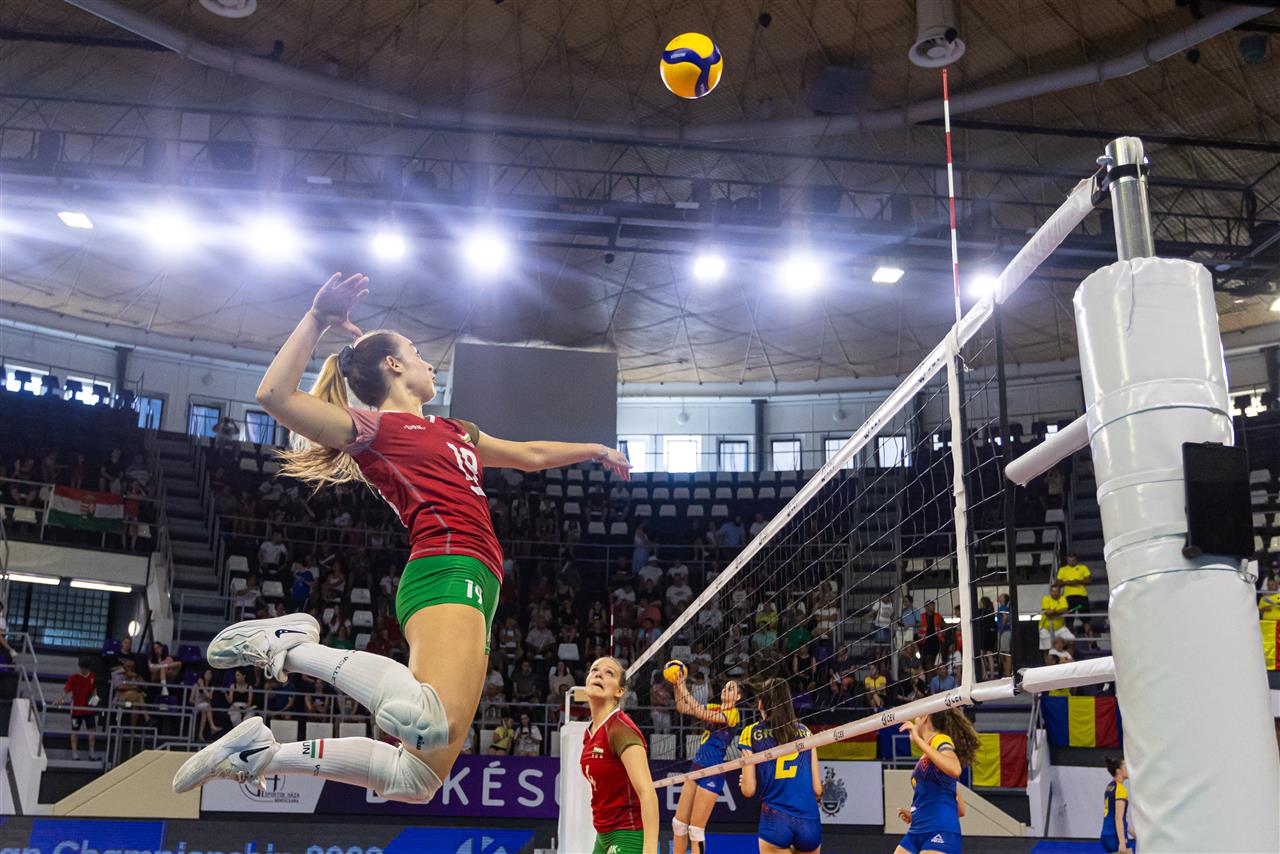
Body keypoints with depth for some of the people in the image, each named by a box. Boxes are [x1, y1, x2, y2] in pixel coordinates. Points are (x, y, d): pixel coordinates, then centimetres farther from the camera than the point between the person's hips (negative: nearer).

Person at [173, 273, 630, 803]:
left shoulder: (454, 432, 30)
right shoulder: (374, 428, 5)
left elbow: (530, 455, 46)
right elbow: (275, 395, -10)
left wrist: (596, 449, 51)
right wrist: (318, 318, -6)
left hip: (475, 587, 8)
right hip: (447, 571, -8)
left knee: (416, 778, -1)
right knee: (430, 724, -37)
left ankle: (261, 752, 10)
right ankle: (293, 645, -15)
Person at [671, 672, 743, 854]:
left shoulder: (733, 714, -10)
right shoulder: (714, 708, 12)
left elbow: (703, 715, -24)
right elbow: (682, 708, 8)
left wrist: (684, 691, -25)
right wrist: (678, 686, -6)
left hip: (712, 773, -8)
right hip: (696, 767, 8)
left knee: (696, 829, -7)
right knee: (679, 822, 10)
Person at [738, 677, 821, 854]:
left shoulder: (752, 733, 3)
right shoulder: (804, 731, 10)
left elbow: (748, 790, 0)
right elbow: (817, 788, 9)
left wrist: (744, 781, 23)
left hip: (775, 820, -3)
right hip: (810, 820, 3)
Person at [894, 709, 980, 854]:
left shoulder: (940, 740, -2)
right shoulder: (926, 756, 22)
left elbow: (955, 770, -27)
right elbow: (960, 809, 24)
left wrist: (918, 739, -24)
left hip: (940, 833, -9)